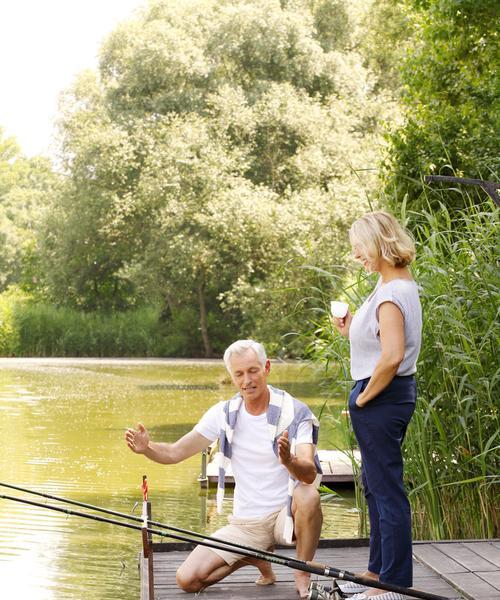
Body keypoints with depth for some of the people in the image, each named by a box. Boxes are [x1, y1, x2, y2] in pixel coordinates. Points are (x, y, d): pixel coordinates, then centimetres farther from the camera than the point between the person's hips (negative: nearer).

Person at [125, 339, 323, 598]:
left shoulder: (295, 412, -13)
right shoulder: (224, 413, 0)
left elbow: (309, 474, -27)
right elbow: (174, 453, 0)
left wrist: (288, 461, -50)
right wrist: (147, 448, -22)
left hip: (285, 514, -3)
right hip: (244, 524, 4)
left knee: (308, 496, -38)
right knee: (187, 579, -11)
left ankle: (303, 574, -10)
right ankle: (256, 559, 16)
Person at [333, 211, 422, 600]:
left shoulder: (391, 294, -20)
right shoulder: (403, 286, 12)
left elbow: (392, 356, -30)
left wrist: (364, 397, -18)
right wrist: (352, 331, 5)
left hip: (381, 396, -11)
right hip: (396, 394, 11)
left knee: (387, 490, -3)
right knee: (376, 485, 20)